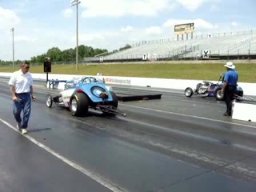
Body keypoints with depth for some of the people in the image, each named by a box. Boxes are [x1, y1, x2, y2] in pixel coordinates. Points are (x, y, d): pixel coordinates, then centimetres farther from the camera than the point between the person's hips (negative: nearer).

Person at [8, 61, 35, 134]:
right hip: (18, 96, -2)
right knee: (16, 112, 5)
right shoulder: (15, 75, -5)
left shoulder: (29, 75, 7)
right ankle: (19, 122, 36)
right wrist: (13, 96, -15)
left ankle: (24, 127, 7)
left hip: (27, 96, 3)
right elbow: (11, 86, -6)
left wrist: (32, 95, 13)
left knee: (27, 112, -4)